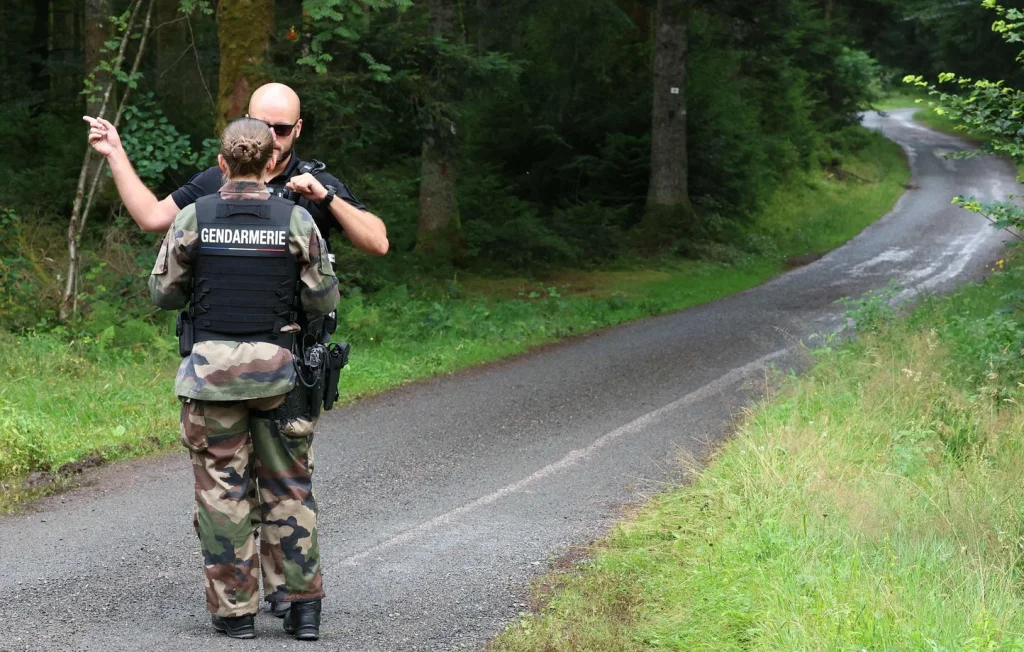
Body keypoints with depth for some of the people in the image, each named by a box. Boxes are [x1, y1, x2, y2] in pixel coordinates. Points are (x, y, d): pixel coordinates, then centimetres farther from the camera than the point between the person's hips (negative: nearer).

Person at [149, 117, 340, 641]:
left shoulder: (194, 218, -5)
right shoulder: (296, 220, -5)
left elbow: (163, 292, 2)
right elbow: (324, 299, -2)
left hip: (211, 369, 0)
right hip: (278, 369, 1)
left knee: (221, 489, 6)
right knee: (288, 488, 10)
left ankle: (233, 609, 8)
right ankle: (301, 604, 8)